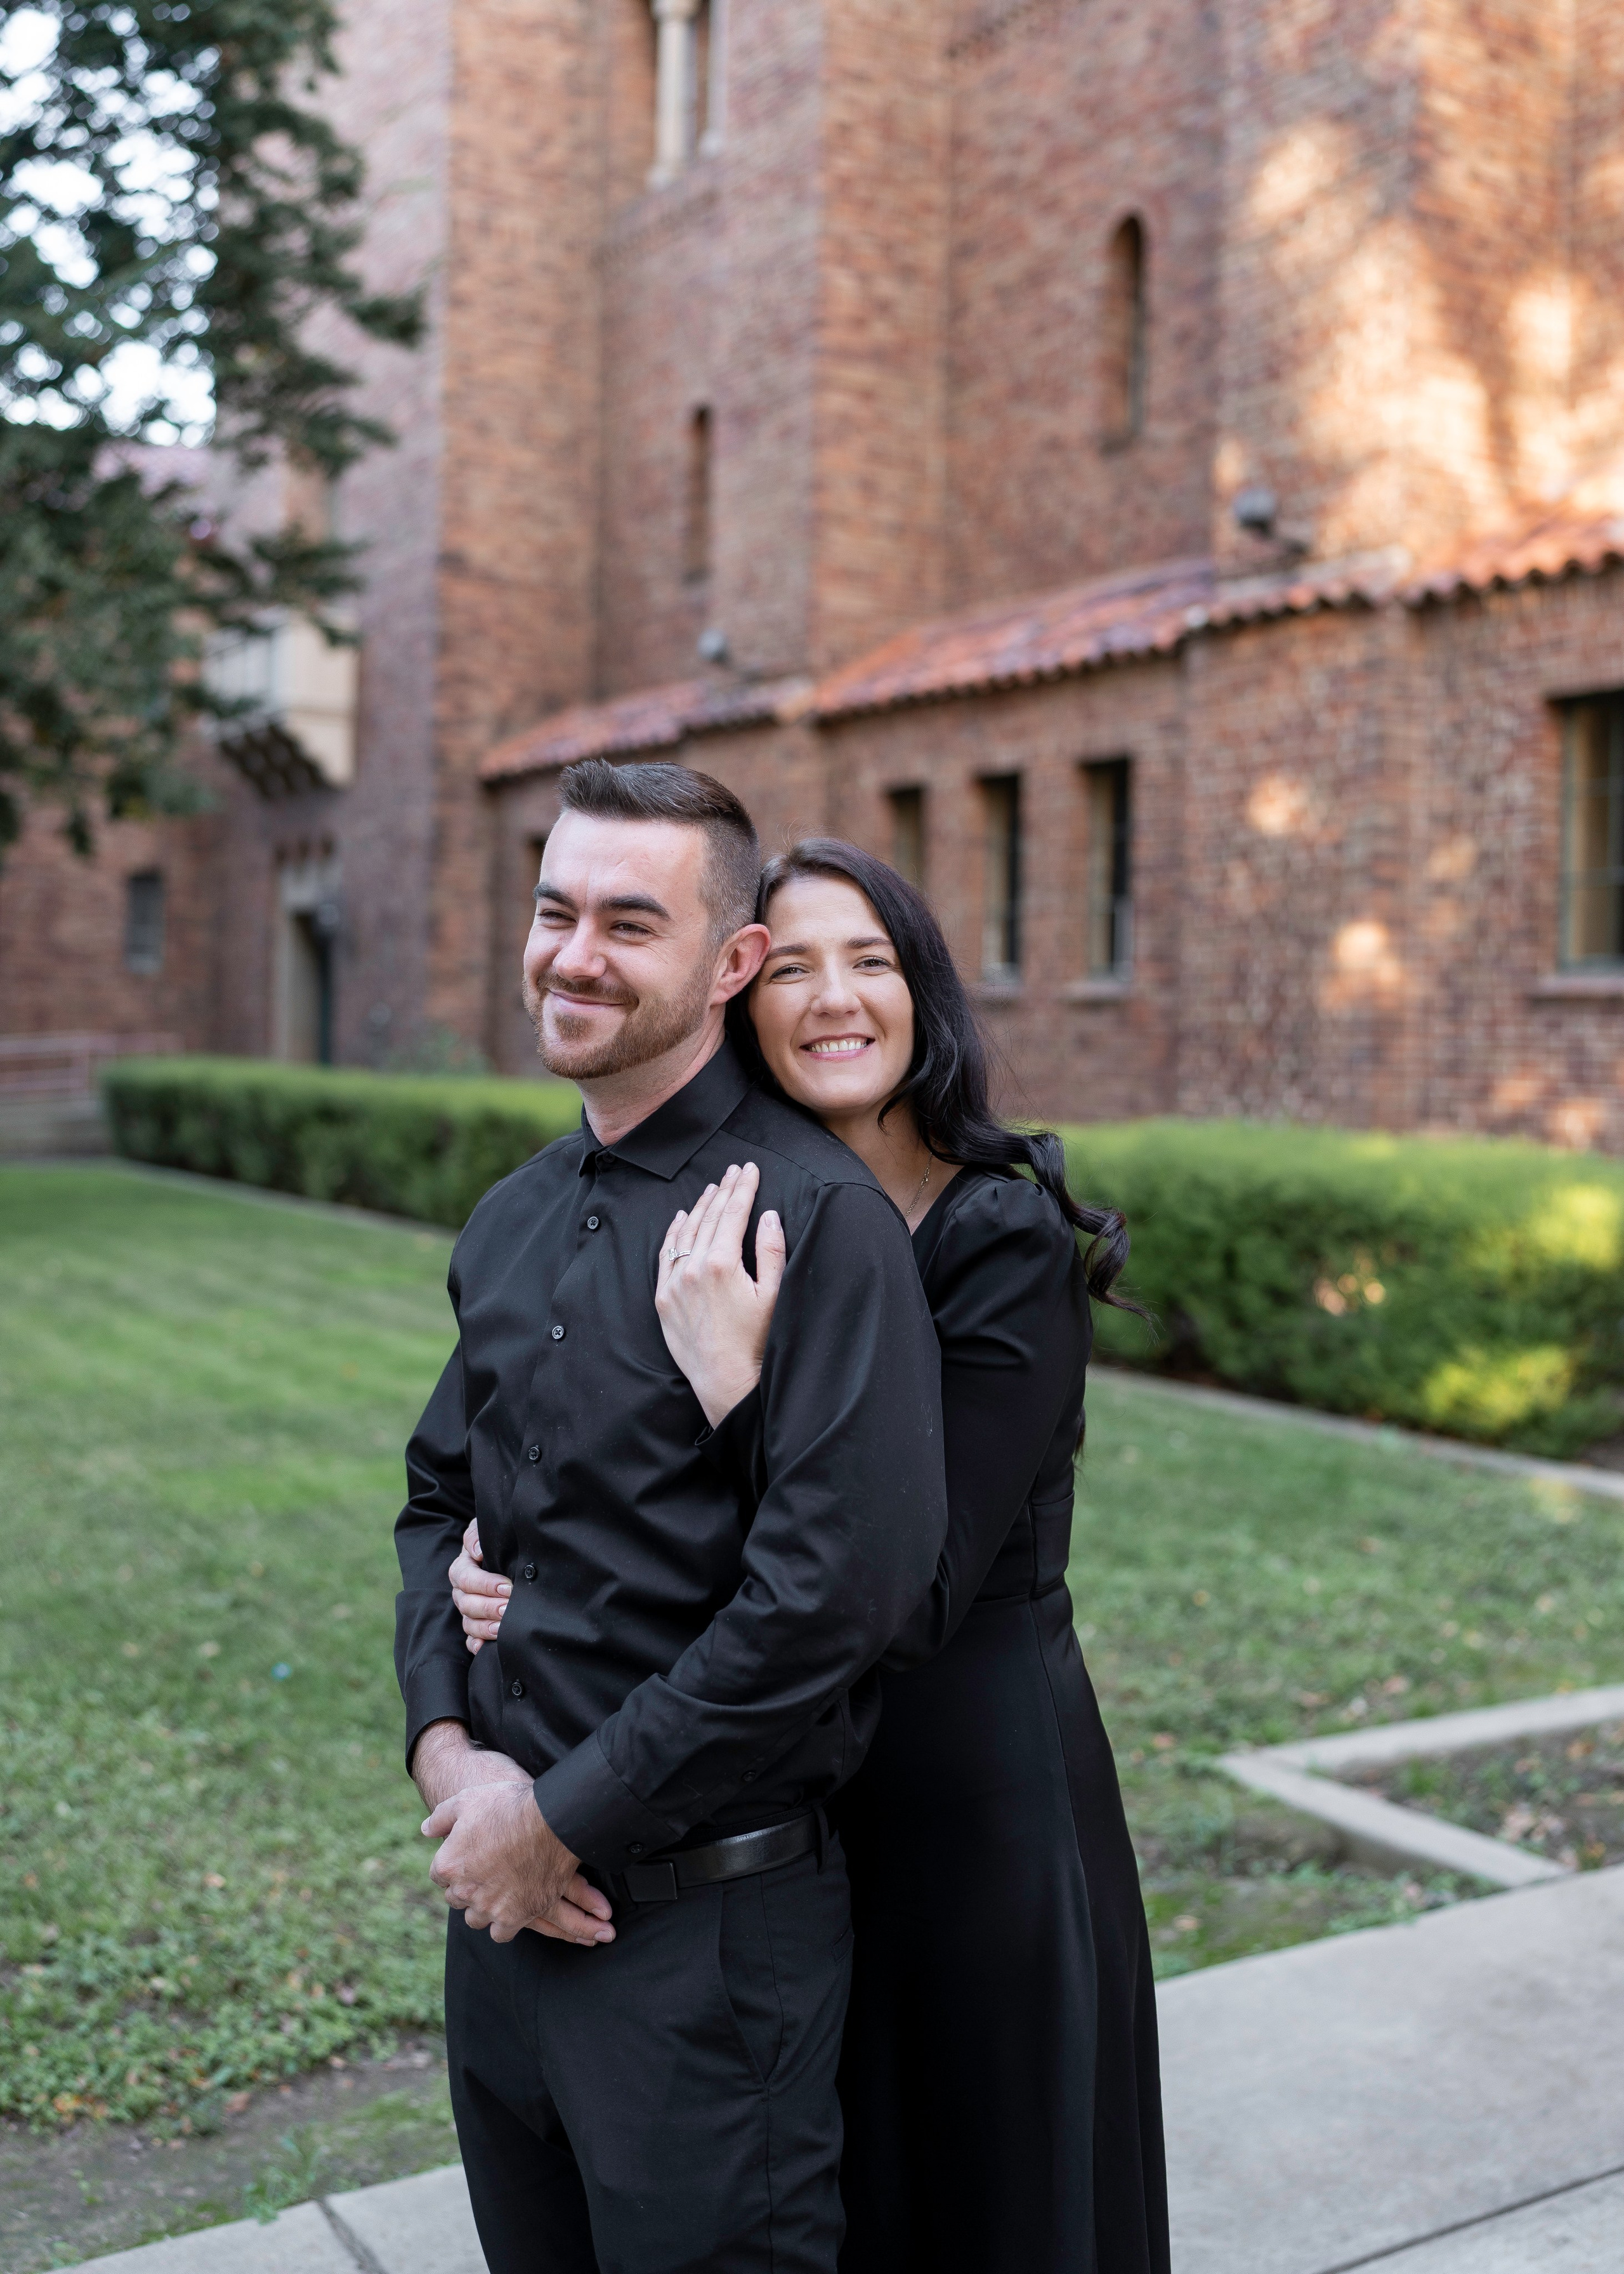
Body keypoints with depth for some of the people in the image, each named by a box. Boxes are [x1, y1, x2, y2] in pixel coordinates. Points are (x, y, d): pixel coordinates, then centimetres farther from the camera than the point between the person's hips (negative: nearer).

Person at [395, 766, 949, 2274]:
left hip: (708, 1924, -7)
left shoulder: (816, 1216, -17)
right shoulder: (513, 1219, 8)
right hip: (500, 1894, 7)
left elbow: (835, 1586, -24)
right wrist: (447, 1752, -4)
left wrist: (563, 1819, -17)